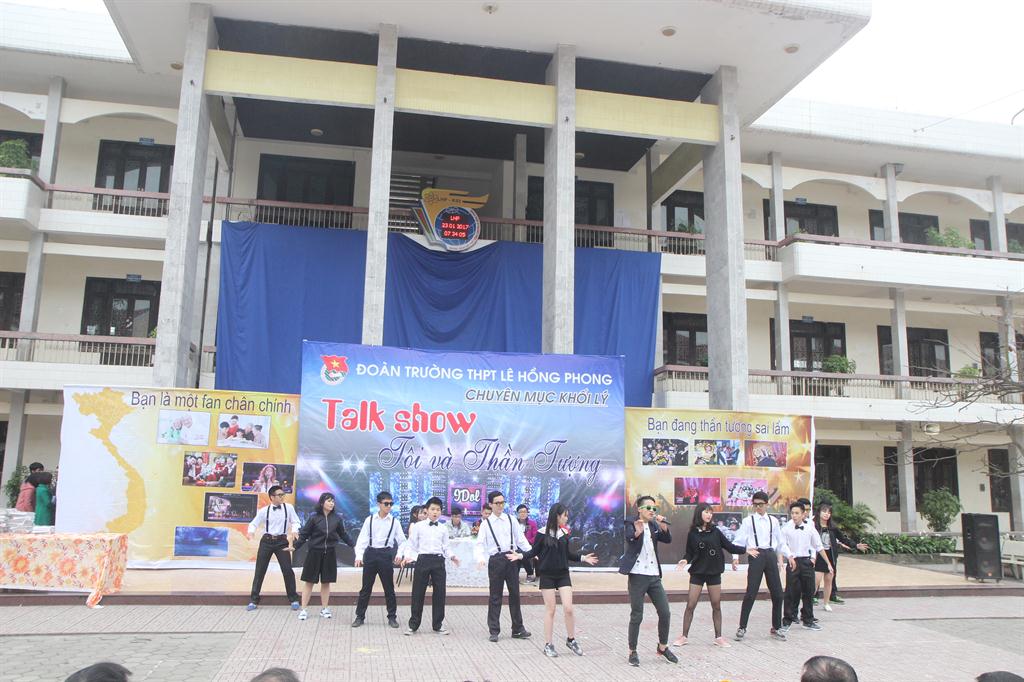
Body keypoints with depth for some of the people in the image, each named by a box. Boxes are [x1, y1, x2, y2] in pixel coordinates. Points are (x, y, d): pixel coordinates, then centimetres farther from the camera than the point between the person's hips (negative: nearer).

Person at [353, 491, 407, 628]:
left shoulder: (394, 522, 0)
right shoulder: (370, 520, 0)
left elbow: (402, 541, 1)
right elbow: (362, 539, -3)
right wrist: (359, 556, -15)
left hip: (386, 555, 0)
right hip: (371, 554, 0)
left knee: (389, 588, 8)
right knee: (366, 587, 8)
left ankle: (392, 617, 21)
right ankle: (360, 616, 20)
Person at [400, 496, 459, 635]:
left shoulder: (443, 528, 9)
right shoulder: (418, 526, 2)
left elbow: (445, 547, 11)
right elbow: (411, 544, 1)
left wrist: (452, 557, -7)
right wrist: (407, 556, -15)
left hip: (438, 561, 2)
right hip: (423, 560, -2)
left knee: (439, 593, 5)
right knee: (418, 593, 3)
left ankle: (438, 624, 19)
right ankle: (413, 624, 16)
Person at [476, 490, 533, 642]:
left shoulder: (511, 520, 8)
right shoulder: (486, 523, 2)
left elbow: (521, 539, 7)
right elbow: (480, 543, -4)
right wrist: (480, 558, -23)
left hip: (511, 558, 2)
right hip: (495, 560, -2)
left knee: (514, 594, 9)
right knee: (495, 596, 4)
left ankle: (518, 629, 20)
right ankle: (494, 631, 15)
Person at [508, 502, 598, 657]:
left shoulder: (565, 533, 3)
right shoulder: (542, 533, -10)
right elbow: (534, 552, -3)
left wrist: (583, 558, 9)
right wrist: (520, 556, -18)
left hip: (563, 574, 3)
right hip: (547, 575, -3)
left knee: (568, 608, -2)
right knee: (550, 610, 2)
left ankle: (571, 639, 19)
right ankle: (548, 645, 15)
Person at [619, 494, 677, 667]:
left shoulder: (654, 525, 11)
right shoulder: (632, 523, -6)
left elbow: (668, 539, -3)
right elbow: (629, 537, -27)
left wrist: (663, 525, -21)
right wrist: (637, 532, -50)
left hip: (654, 576, 6)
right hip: (637, 576, -5)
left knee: (665, 613, 7)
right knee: (636, 616, 0)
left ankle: (663, 647, 26)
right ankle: (632, 652, 14)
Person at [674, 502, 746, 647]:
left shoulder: (715, 531, 0)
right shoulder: (692, 533, -3)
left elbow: (729, 546, 3)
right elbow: (689, 553, 1)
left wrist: (746, 550, -4)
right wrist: (685, 560, -18)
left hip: (714, 573, 2)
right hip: (697, 573, -1)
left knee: (716, 606, 7)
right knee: (690, 605, -1)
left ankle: (718, 637, 20)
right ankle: (684, 636, 11)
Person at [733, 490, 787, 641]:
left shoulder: (773, 521, 10)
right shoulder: (748, 521, 1)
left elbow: (780, 542, 17)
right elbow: (738, 541, -2)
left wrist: (780, 559, 11)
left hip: (771, 556, 4)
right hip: (756, 556, -3)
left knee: (777, 593, 7)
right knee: (751, 593, -5)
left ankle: (776, 628, 23)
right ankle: (742, 627, 6)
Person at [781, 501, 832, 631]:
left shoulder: (810, 529, 3)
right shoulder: (786, 528, -5)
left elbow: (819, 546, 10)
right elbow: (783, 545, -12)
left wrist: (828, 563, 10)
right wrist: (790, 557, -28)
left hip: (807, 562, 3)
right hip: (793, 562, -3)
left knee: (809, 592, 10)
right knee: (791, 592, -2)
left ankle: (808, 620, 25)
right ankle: (787, 621, 9)